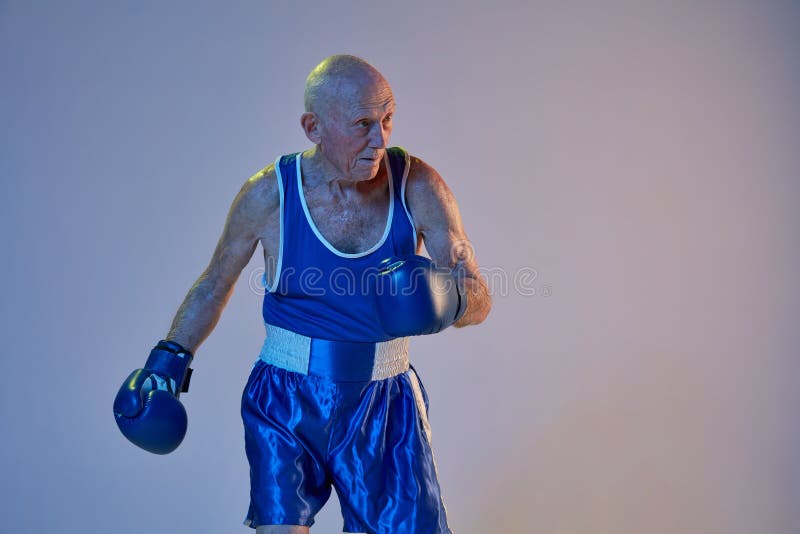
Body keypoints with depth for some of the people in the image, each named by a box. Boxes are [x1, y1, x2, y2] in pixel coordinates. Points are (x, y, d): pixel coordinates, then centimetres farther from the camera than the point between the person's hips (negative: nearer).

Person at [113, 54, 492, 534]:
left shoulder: (418, 187, -10)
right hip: (287, 403, -1)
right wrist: (170, 359, 6)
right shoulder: (268, 195, -10)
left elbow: (480, 300, -7)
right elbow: (215, 284, 8)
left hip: (384, 405, 2)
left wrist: (447, 297, -28)